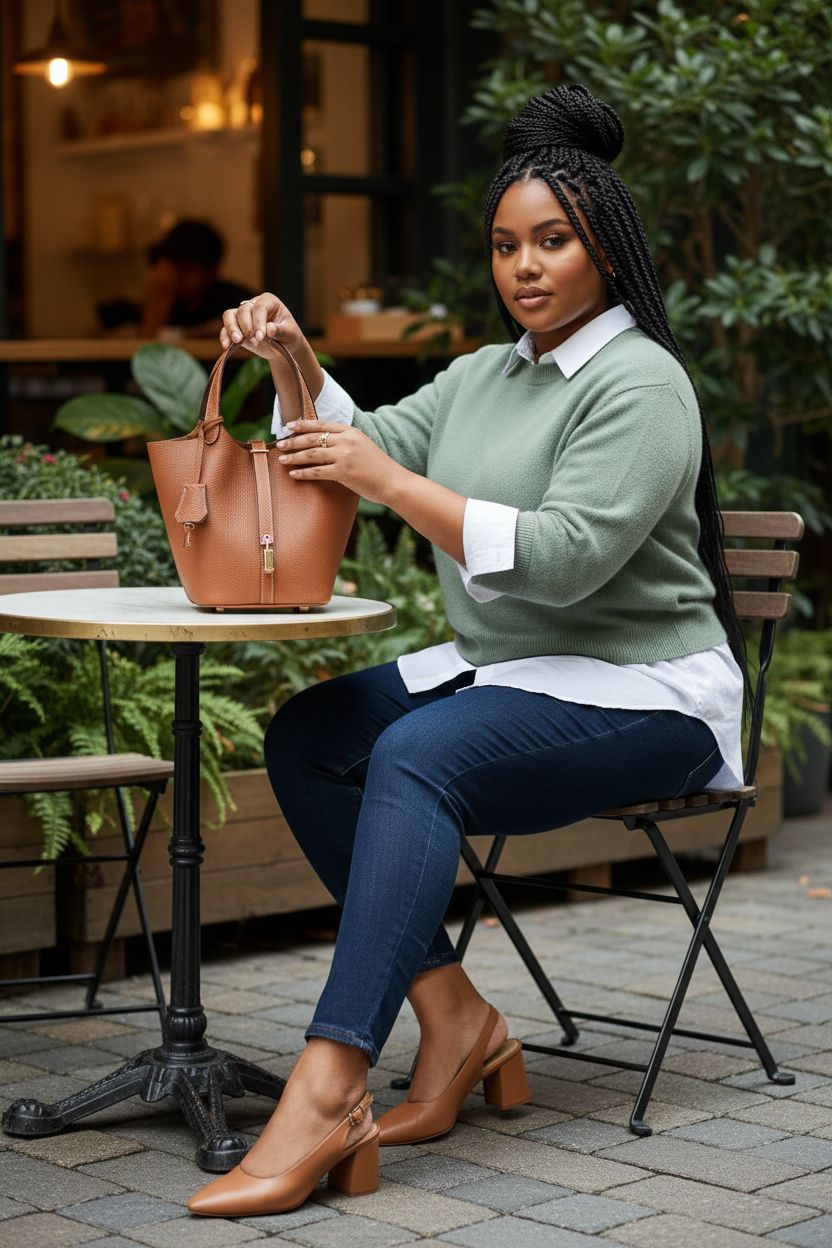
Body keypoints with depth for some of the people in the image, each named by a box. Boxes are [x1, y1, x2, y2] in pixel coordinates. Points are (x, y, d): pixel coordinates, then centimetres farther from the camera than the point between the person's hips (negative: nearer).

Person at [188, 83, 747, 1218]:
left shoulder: (639, 383, -11)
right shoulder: (483, 375, 16)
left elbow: (564, 557, -23)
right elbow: (373, 446, 12)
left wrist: (393, 481, -26)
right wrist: (298, 365, -6)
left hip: (636, 690, -8)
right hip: (497, 672, 9)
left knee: (418, 757, -34)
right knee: (304, 734, -13)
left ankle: (325, 1099, -43)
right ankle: (456, 1019, -14)